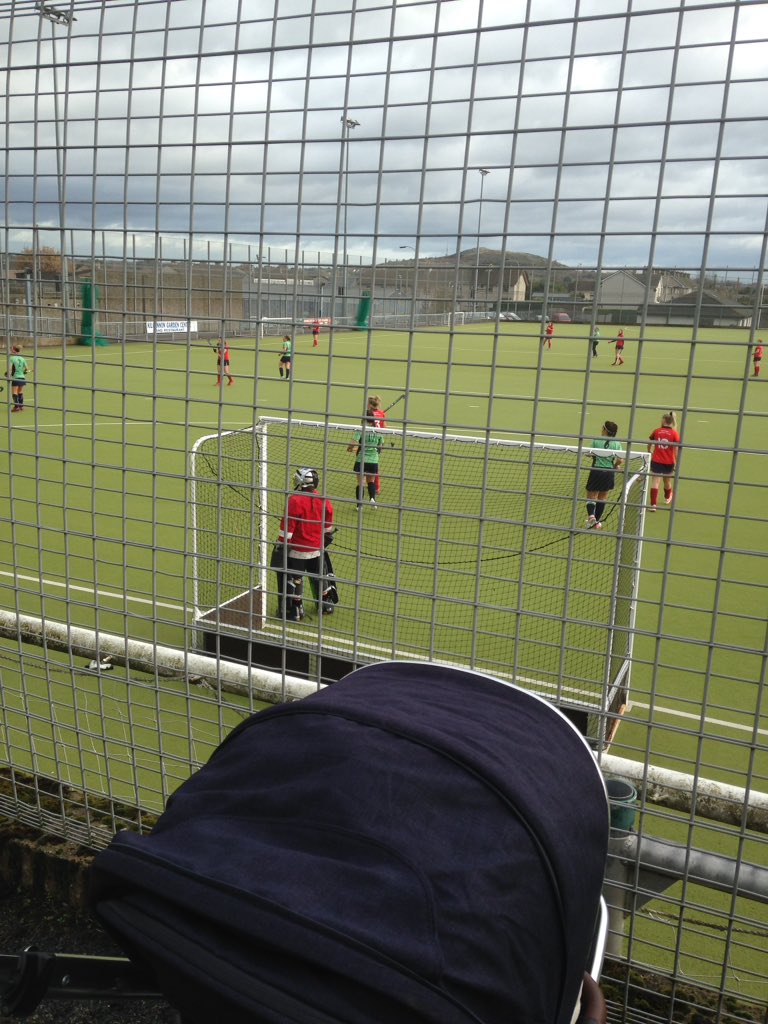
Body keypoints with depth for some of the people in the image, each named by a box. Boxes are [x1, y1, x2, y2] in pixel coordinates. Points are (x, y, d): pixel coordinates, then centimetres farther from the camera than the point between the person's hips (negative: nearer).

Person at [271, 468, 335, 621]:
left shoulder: (295, 500, -19)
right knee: (319, 577, 21)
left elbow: (287, 526, -17)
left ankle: (295, 610, 13)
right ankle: (327, 605, 32)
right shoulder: (324, 501, -1)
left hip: (298, 550, -6)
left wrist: (281, 545, -9)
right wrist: (327, 538, 28)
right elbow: (328, 526, 11)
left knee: (295, 579, 7)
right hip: (317, 549, 6)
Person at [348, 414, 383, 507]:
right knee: (371, 481, 20)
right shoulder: (378, 432, 2)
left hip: (361, 461, -2)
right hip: (374, 461, 3)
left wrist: (349, 448, 4)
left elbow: (354, 443, -17)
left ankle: (359, 504, 5)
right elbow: (380, 447, 7)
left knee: (361, 483, 6)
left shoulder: (361, 430, -9)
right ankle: (372, 498, -2)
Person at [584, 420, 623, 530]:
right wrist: (615, 465, 10)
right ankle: (597, 522, 20)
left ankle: (591, 516, -20)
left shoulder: (596, 441, -8)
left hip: (596, 471, -2)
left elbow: (591, 454, -4)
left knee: (591, 496, 5)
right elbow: (620, 460, -10)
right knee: (602, 498, 15)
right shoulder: (617, 444, -4)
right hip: (608, 472, 2)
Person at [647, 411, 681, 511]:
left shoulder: (656, 431, -2)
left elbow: (650, 445, 13)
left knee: (655, 482, -4)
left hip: (656, 461, -1)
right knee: (667, 481, 22)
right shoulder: (674, 434, -7)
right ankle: (667, 498, 49)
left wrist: (650, 454, 31)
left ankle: (653, 504, -16)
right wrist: (676, 463, -3)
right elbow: (676, 450, -10)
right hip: (669, 462, 1)